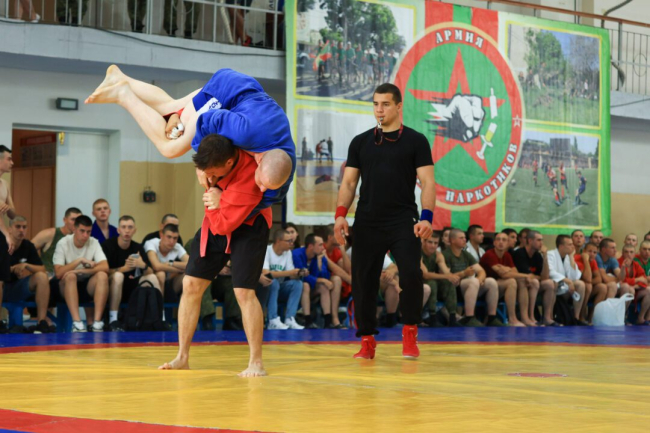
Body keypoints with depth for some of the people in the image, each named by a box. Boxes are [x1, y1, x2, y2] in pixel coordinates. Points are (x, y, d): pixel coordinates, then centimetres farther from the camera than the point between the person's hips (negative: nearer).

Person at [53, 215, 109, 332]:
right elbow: (58, 273, -21)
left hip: (88, 286, 2)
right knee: (70, 276, -35)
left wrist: (82, 271, -29)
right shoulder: (63, 244, -10)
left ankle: (97, 321, -33)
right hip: (67, 287, -2)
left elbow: (105, 267, -18)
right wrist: (79, 261, -26)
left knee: (102, 275, -28)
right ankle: (77, 322, -43)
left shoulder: (94, 243, -4)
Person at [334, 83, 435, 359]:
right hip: (367, 223, 3)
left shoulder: (415, 141, 4)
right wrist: (340, 215, -4)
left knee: (411, 274, -17)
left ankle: (409, 334, 1)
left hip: (403, 222, -3)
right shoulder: (360, 142, 13)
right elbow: (349, 183, 12)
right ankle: (367, 341, 11)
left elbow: (427, 182, -1)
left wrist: (426, 217, -15)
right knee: (363, 281, 0)